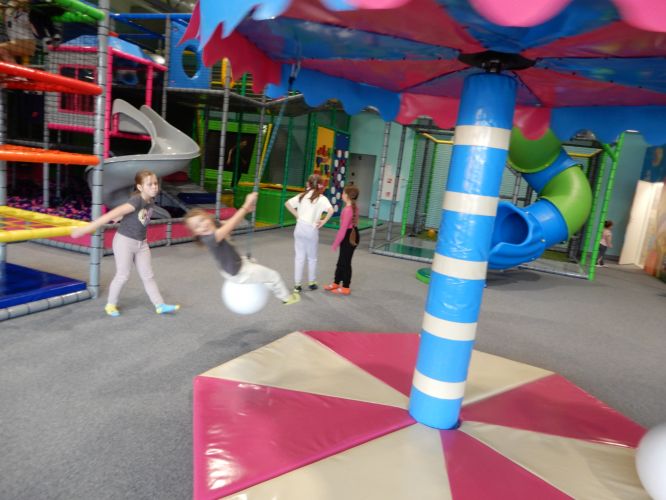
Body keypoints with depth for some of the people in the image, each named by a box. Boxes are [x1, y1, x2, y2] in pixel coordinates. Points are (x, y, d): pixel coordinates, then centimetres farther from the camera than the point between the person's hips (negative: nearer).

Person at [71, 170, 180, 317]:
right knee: (123, 275, 3)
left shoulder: (151, 202, -2)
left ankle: (160, 305, 13)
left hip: (141, 243, 7)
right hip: (124, 241, -7)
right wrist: (87, 228, -31)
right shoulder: (136, 201, -26)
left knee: (148, 275, 9)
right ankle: (110, 304, 24)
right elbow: (113, 214, -30)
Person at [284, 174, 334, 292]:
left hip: (299, 228, 3)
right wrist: (323, 221, -11)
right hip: (311, 230, -3)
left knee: (299, 257, 10)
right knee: (312, 258, 14)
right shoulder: (321, 198, -8)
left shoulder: (302, 195, 5)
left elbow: (287, 204, 6)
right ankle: (311, 283, 25)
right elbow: (331, 210, -24)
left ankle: (297, 284, 11)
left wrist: (297, 215, 7)